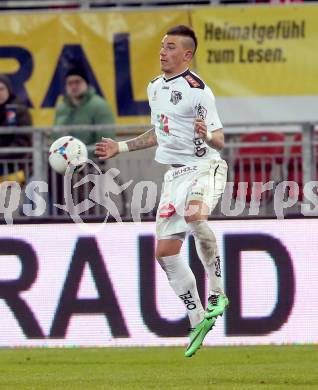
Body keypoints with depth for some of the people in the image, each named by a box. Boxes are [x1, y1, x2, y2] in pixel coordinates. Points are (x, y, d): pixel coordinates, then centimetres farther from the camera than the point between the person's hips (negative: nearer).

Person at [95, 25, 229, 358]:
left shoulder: (197, 90, -11)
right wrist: (120, 147, 26)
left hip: (204, 167, -8)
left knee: (193, 214, -39)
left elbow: (219, 140, -12)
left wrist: (207, 136, -34)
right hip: (174, 174, 8)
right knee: (165, 252, 4)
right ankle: (198, 321, 16)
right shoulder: (155, 87, 12)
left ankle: (216, 291, -23)